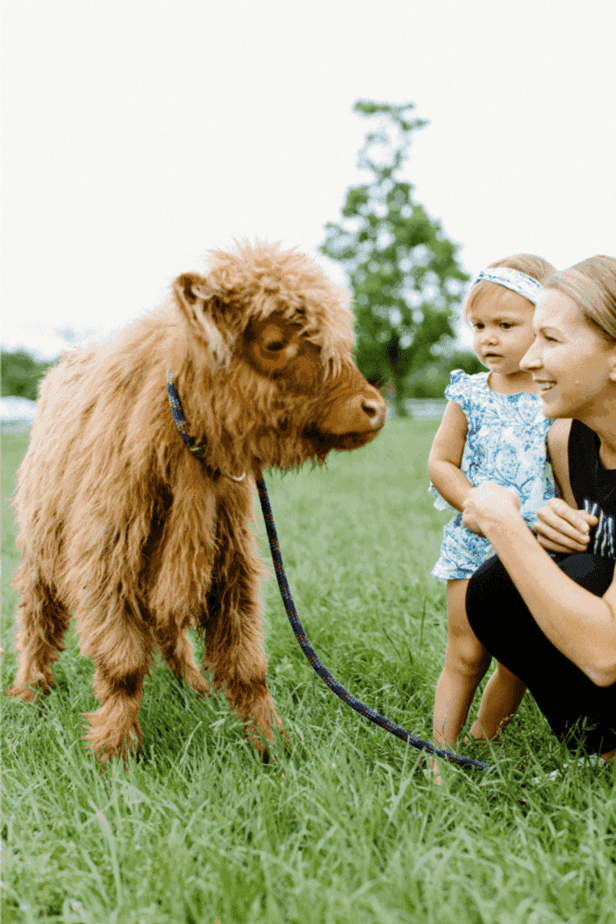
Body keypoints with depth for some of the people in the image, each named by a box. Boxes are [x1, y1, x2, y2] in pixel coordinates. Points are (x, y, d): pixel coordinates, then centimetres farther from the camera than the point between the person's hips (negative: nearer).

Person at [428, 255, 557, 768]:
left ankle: (483, 746, 28)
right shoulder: (469, 396, -1)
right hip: (475, 546, -1)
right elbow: (440, 463, 0)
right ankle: (442, 755, 11)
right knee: (467, 656, 1)